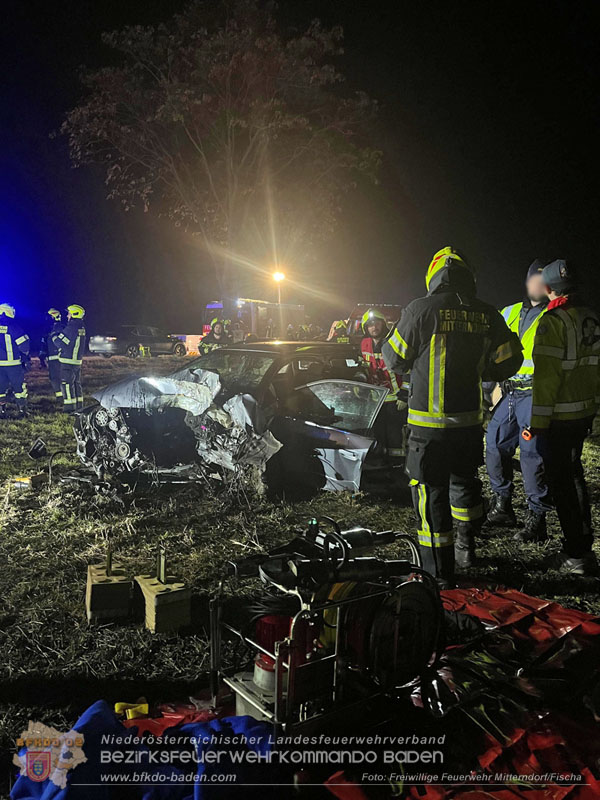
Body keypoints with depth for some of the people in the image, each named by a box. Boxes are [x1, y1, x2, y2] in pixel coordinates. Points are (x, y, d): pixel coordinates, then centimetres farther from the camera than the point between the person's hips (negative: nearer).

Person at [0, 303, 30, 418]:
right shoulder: (13, 327, -11)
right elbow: (24, 345, -11)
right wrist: (25, 356, 8)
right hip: (13, 363, -4)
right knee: (19, 387, 6)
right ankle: (22, 411, 9)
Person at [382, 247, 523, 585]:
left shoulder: (420, 310, -11)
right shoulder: (488, 314, 1)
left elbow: (395, 360, -3)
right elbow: (508, 364, 6)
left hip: (429, 422, -4)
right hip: (471, 418, 5)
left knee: (432, 489, 5)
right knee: (464, 480, 24)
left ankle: (440, 571, 11)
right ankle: (467, 547, 39)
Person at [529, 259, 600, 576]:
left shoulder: (553, 321, -16)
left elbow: (546, 375, -20)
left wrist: (538, 421, -16)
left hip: (558, 416, -9)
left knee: (560, 481, -1)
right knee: (573, 474, 20)